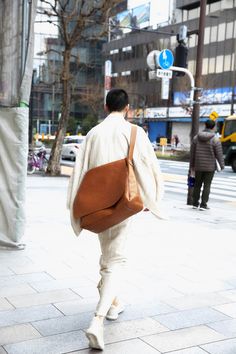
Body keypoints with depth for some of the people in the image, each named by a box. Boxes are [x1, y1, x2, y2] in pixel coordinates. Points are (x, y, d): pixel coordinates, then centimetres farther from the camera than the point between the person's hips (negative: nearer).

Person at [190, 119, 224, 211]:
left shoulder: (196, 137, 1)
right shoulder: (215, 139, -10)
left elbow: (192, 152, 5)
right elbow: (219, 154, -9)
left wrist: (192, 165, 14)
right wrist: (222, 166, 2)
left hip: (198, 166, 3)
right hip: (210, 167, -3)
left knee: (197, 185, 13)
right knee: (207, 185, 3)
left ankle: (195, 203, 19)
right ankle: (203, 205, 3)